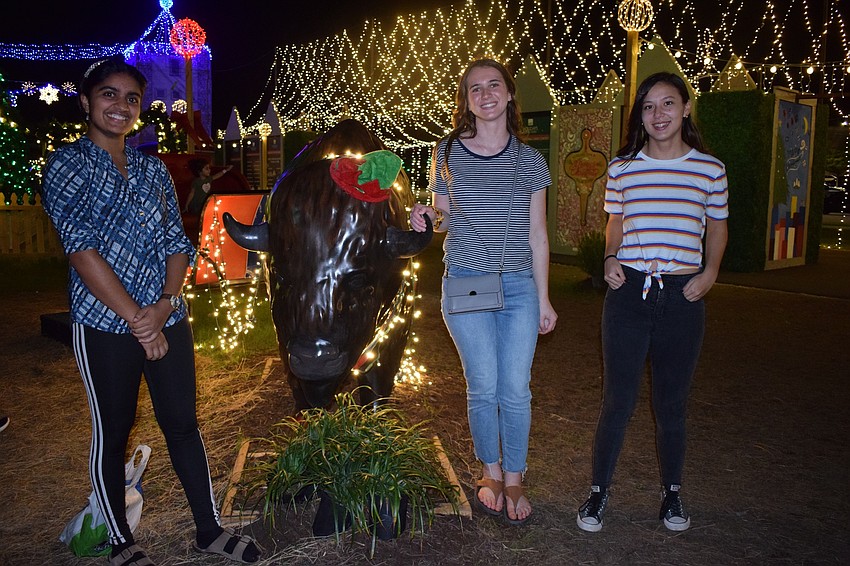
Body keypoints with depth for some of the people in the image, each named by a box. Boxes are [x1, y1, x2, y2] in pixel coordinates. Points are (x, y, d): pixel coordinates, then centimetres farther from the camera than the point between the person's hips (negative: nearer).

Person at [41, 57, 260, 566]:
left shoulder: (153, 169, 11)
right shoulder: (67, 165, -4)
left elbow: (177, 242, 7)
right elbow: (81, 250, -13)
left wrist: (165, 304, -11)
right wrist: (137, 321, -16)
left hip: (167, 320, 4)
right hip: (104, 327, -4)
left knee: (183, 423, 10)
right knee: (113, 433, 9)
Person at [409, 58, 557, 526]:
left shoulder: (530, 161, 7)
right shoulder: (447, 153, 4)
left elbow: (537, 235, 9)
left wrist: (544, 298, 7)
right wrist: (426, 218, -10)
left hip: (519, 286, 1)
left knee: (516, 389, 1)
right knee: (483, 387, 2)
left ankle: (513, 479, 21)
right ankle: (490, 472, 25)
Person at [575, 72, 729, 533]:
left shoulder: (710, 168, 3)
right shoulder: (622, 167, 4)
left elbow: (717, 226, 15)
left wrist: (710, 271, -1)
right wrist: (611, 258, -2)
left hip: (682, 297, 0)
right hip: (629, 293, 0)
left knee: (672, 403, 11)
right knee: (617, 400, 2)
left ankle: (672, 493, 31)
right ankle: (599, 491, 20)